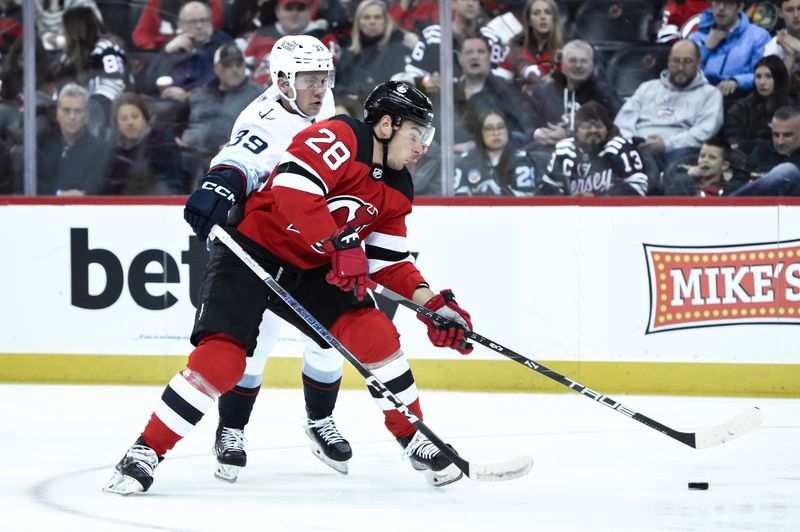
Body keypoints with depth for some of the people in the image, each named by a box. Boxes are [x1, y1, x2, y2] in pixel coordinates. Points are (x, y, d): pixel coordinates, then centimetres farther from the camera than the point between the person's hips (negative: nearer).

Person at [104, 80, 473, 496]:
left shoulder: (395, 192, 7)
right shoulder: (337, 137, -18)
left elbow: (388, 262, 11)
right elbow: (294, 189, -33)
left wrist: (431, 303, -3)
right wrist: (340, 246, -35)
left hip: (308, 270, 7)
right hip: (251, 250, -7)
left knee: (375, 335, -7)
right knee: (221, 356, -20)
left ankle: (415, 440, 10)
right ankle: (146, 453, -11)